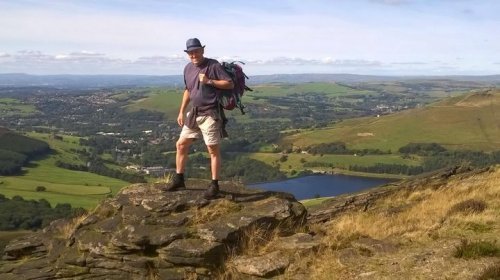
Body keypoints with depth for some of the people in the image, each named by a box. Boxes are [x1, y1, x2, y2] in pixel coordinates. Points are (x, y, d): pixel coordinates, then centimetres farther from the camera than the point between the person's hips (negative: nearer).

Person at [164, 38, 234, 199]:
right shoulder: (188, 68, 10)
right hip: (194, 114, 7)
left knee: (213, 150, -1)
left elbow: (230, 84, -12)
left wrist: (209, 81, -21)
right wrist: (182, 112, 16)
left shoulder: (213, 65, -10)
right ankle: (179, 180, 23)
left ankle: (214, 185, 8)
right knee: (181, 145, 10)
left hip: (210, 115, -7)